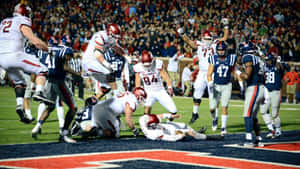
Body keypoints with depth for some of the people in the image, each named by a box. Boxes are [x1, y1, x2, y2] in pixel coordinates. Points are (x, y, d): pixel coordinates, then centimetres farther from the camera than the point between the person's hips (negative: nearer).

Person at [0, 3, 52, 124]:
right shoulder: (23, 23, 0)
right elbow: (36, 42, -7)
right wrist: (49, 50, 6)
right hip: (14, 55, -7)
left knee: (18, 82, 21)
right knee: (42, 70, 3)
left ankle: (20, 106, 3)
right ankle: (39, 92, -18)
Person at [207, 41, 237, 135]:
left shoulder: (231, 59, -4)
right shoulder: (213, 59, -5)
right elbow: (209, 74, -5)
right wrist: (210, 84, -20)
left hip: (226, 86, -1)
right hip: (216, 85, 1)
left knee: (224, 107, -8)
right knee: (212, 108, 3)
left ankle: (223, 127, 1)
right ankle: (214, 119, 35)